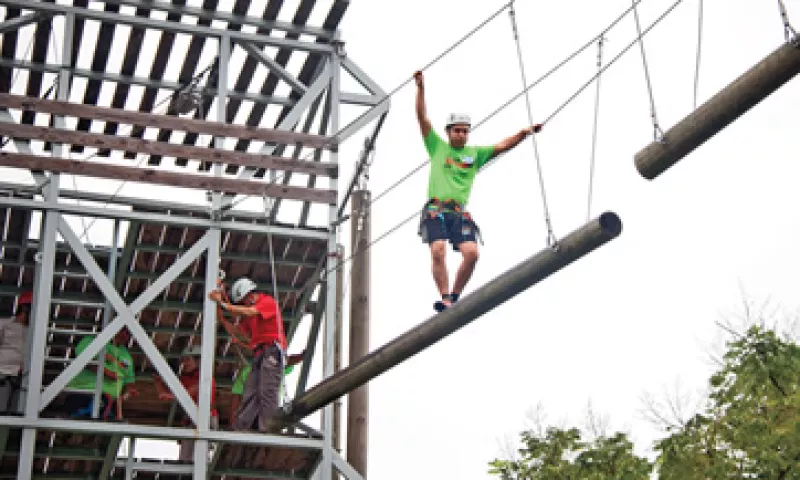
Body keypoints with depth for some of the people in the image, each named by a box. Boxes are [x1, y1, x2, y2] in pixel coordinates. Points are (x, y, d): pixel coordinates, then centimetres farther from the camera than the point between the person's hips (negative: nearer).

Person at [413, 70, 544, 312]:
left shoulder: (475, 154, 20)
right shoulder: (437, 147, 15)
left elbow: (502, 146, 11)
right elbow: (422, 118, 9)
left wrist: (523, 133, -5)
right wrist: (420, 87, 0)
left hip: (460, 212, 2)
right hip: (435, 209, -2)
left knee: (471, 253, -17)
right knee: (438, 250, -23)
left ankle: (455, 296, -4)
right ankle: (445, 298, -20)